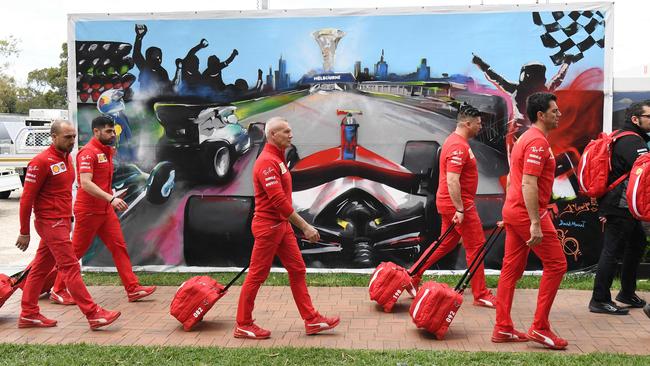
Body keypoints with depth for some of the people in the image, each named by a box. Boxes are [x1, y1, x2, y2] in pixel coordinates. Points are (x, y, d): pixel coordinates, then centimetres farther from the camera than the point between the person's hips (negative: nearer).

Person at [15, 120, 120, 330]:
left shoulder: (67, 158, 12)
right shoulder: (41, 162, -14)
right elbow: (27, 198, -13)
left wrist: (69, 218, 16)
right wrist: (24, 232, -11)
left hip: (61, 222, 8)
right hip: (51, 223, -8)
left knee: (40, 268, 13)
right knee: (70, 268, -8)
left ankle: (28, 314, 20)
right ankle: (93, 314, -7)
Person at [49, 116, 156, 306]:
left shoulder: (106, 151, 12)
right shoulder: (88, 152, -16)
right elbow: (85, 183, -27)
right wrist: (111, 199, -34)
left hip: (105, 210, 8)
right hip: (88, 210, -8)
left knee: (119, 246, 3)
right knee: (76, 251, 3)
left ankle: (132, 289, 4)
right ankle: (58, 290, 17)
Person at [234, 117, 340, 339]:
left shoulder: (278, 159, 12)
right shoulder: (267, 162, -20)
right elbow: (279, 201, -26)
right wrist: (305, 227, -24)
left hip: (282, 224, 10)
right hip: (268, 226, -10)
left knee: (297, 270, 10)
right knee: (257, 276, 1)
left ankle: (311, 320, 16)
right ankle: (243, 325, 14)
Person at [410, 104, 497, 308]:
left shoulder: (455, 141, 14)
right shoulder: (459, 146, -20)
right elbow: (452, 180, -27)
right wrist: (460, 210, -26)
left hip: (449, 203, 10)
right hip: (457, 204, -10)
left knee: (446, 243, 18)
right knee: (476, 246, -1)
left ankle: (413, 276, 22)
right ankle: (480, 295, 7)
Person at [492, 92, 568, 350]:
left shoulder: (526, 138, 17)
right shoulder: (538, 141, -15)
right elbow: (528, 185, -23)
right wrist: (535, 223, -25)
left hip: (513, 210, 10)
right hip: (528, 212, -10)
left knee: (512, 269, 10)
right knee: (556, 264, -1)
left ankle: (502, 328, 15)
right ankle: (540, 328, 2)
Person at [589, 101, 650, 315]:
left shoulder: (621, 138, 19)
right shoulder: (632, 141, -14)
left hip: (620, 206, 11)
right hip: (620, 208, -11)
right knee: (612, 251, -6)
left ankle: (627, 293, 29)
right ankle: (599, 301, 0)